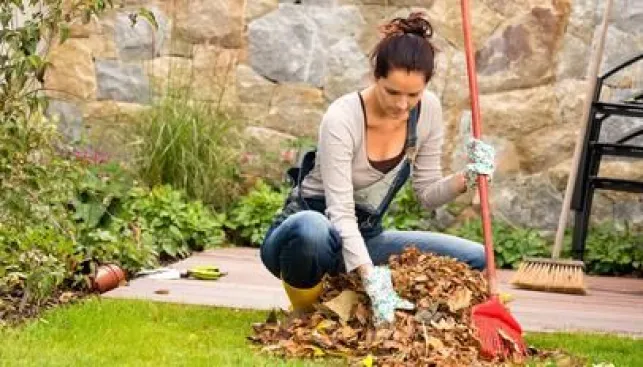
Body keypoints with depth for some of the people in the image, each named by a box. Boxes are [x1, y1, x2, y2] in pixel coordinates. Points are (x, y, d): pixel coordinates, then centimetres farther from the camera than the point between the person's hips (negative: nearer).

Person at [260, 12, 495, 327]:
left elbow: (427, 194, 1)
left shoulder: (428, 110, -8)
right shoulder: (342, 118, -26)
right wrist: (373, 280, -43)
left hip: (363, 239, 7)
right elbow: (340, 213, -31)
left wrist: (468, 178, -19)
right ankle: (305, 312, -12)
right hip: (307, 233, -7)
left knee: (475, 260, -8)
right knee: (312, 229, -44)